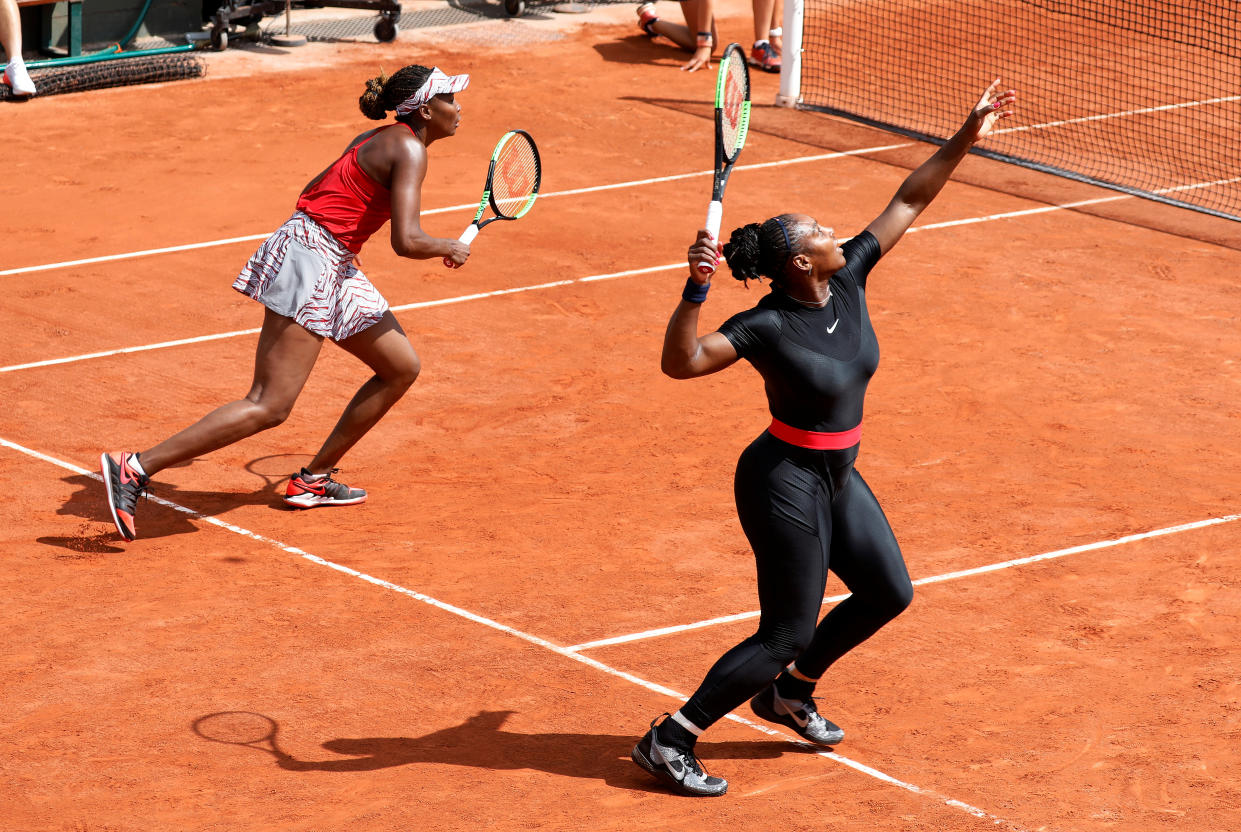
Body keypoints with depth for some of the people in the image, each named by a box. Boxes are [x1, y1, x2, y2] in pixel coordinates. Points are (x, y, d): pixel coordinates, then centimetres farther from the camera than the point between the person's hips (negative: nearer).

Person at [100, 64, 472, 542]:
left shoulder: (379, 140, 17)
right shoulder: (409, 150, -12)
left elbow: (311, 192, 27)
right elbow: (406, 242, -21)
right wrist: (450, 249, -3)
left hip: (333, 269, 10)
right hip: (310, 263, -10)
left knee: (401, 368, 16)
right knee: (269, 406, -14)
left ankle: (313, 480, 21)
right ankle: (135, 469, -18)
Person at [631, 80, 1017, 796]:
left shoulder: (849, 280, -5)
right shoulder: (767, 327, -24)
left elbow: (908, 204, 2)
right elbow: (681, 361, -35)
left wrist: (965, 141, -2)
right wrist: (695, 291, -46)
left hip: (839, 476, 8)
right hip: (786, 481, -8)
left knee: (888, 593, 18)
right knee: (786, 634, -6)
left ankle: (790, 691, 36)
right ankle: (670, 741, 1)